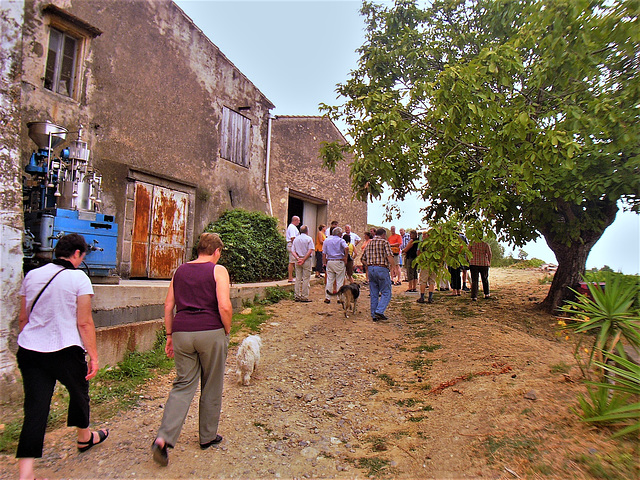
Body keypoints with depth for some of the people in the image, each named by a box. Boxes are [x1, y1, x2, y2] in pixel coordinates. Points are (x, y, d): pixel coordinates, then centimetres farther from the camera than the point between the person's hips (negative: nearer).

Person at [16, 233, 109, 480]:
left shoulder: (32, 276, 7)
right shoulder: (78, 278, -10)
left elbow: (22, 318, 14)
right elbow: (84, 323, -11)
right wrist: (93, 356, -5)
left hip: (29, 350, 4)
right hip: (65, 351, -4)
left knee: (35, 407, 4)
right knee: (79, 392, 20)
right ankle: (84, 437, 43)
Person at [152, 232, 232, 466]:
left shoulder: (180, 271, 12)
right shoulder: (218, 270, -4)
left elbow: (168, 306, 11)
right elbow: (224, 307, -14)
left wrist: (170, 335, 17)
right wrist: (227, 332, 0)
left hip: (182, 333, 4)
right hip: (211, 333, -4)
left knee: (183, 385, 12)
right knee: (211, 387, 12)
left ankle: (163, 438, -1)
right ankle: (208, 437, 27)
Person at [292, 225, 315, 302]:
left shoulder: (296, 239, 9)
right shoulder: (309, 239, -4)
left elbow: (292, 251, 2)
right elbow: (310, 250, -13)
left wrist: (298, 258, -7)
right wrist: (304, 260, -12)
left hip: (298, 260, 5)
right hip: (307, 260, -4)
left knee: (298, 279, 9)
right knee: (306, 279, 0)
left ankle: (297, 296, 12)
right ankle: (304, 297, 0)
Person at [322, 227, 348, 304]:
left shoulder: (327, 240, 9)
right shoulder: (341, 240, -3)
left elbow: (324, 253, 7)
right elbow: (346, 248, -23)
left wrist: (324, 263, 11)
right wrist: (345, 258, -11)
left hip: (329, 262, 4)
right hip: (339, 262, -4)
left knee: (329, 281, 8)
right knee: (340, 281, 4)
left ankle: (327, 298, 8)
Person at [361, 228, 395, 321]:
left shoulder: (369, 243, 15)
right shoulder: (384, 242, -3)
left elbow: (363, 259, 15)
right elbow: (390, 256, -16)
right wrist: (391, 266, -3)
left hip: (370, 269, 6)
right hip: (382, 269, -6)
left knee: (374, 294, 11)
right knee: (386, 293, 2)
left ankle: (374, 315, 13)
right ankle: (379, 311, -12)